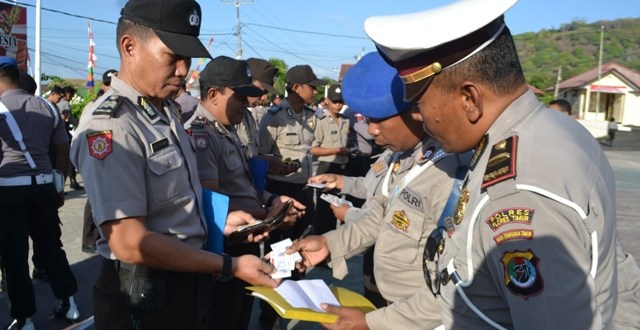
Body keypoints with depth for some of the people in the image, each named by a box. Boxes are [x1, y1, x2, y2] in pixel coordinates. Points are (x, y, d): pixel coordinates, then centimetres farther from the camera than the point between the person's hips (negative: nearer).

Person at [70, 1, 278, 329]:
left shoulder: (166, 112, 8)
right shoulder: (108, 124, -22)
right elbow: (130, 243, -26)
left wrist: (218, 221, 3)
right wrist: (230, 266, -22)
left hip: (187, 281, 9)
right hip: (144, 297, -8)